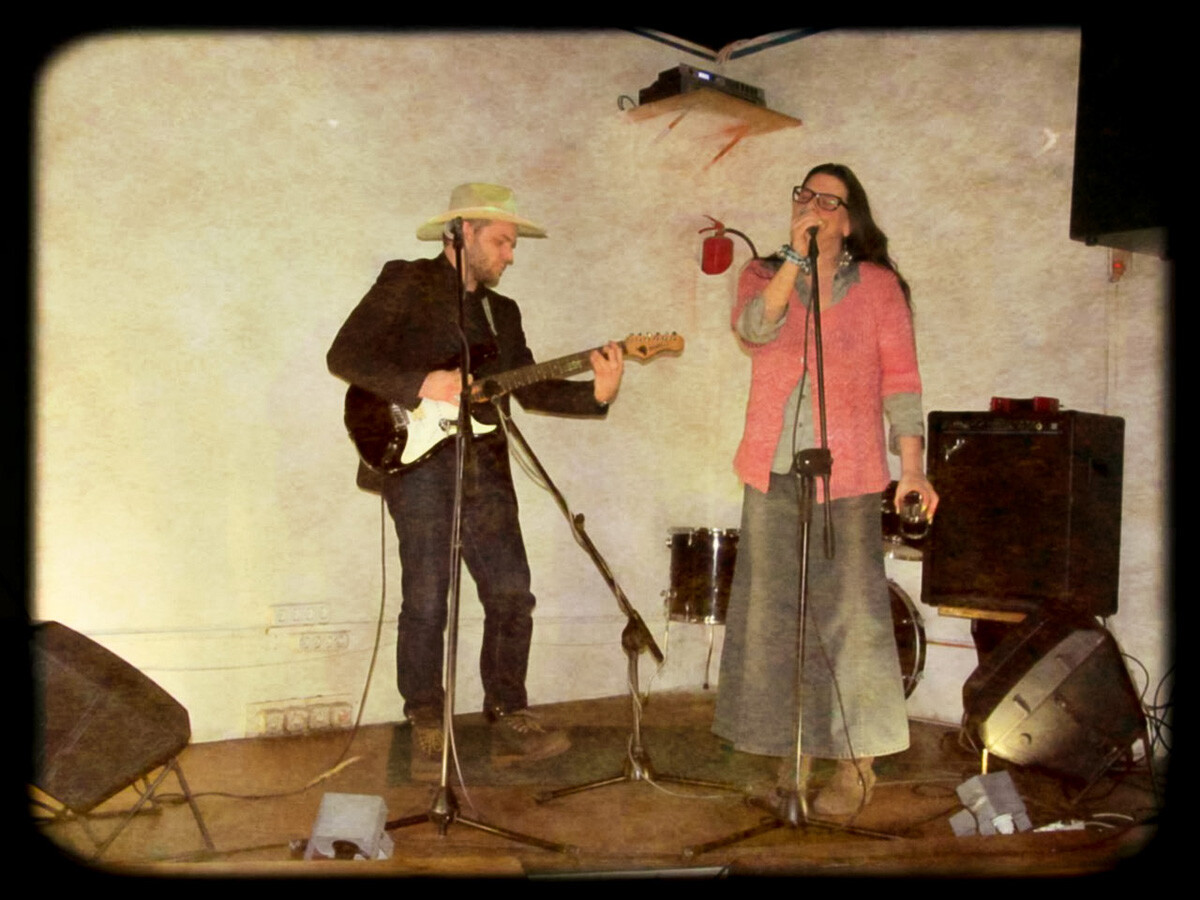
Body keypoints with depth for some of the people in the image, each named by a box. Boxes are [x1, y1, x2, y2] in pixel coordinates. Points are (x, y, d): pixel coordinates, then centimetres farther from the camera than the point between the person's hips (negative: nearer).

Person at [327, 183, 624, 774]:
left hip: (483, 466, 6)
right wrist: (421, 386, -17)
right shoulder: (407, 282, 4)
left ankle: (508, 724, 13)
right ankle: (427, 731, 11)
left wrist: (595, 394, 0)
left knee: (511, 596, 1)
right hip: (416, 456, -6)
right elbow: (344, 354, -6)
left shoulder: (502, 311, 23)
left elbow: (529, 390, 16)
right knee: (425, 602, -4)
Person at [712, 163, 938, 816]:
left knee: (848, 611, -4)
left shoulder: (877, 285, 7)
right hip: (773, 470, 3)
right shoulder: (762, 274, 13)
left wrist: (912, 466, -8)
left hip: (847, 472, -2)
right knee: (774, 611, 5)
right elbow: (752, 330, -9)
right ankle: (794, 754, 19)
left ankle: (855, 763, 8)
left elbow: (901, 378, 1)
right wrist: (796, 257, -13)